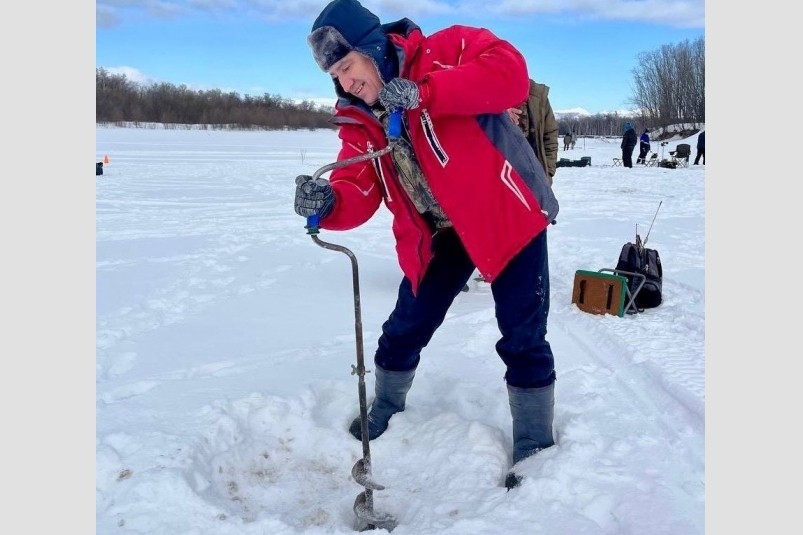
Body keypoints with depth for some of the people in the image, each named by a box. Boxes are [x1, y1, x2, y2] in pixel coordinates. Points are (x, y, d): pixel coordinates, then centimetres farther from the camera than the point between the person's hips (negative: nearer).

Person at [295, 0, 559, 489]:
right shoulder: (359, 120, 0)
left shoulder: (446, 50, -13)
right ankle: (383, 413, 38)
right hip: (439, 235, 5)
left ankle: (534, 449, 17)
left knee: (522, 339, -3)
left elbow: (511, 72, -29)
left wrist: (424, 93, -35)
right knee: (404, 330, 12)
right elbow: (360, 193, -9)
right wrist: (328, 202, -33)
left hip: (507, 214, -5)